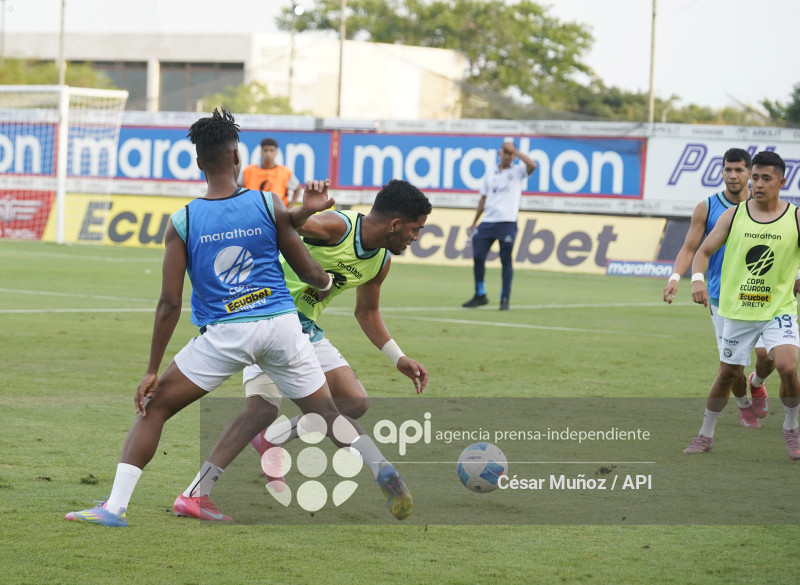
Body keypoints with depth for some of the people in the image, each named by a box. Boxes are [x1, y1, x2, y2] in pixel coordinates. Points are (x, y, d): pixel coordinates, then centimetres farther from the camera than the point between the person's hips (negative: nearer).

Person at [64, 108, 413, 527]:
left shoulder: (182, 222, -3)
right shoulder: (269, 205, 0)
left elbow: (170, 303, -4)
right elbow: (308, 272, 6)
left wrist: (153, 370, 1)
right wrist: (325, 283, 31)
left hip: (224, 334, -2)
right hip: (282, 325, 2)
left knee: (154, 407, 8)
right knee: (327, 413, 17)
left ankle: (115, 505, -2)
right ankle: (386, 476, 4)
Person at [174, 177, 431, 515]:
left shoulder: (381, 261, 4)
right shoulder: (336, 227, -21)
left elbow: (367, 313, 20)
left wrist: (398, 359, 14)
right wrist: (305, 211, -58)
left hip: (306, 328, 8)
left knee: (355, 403, -1)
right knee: (264, 408, -23)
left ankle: (270, 441, 17)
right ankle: (193, 495, -20)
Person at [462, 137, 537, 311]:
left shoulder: (518, 171, 5)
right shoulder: (490, 174, 16)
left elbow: (532, 165, -18)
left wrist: (515, 150, -15)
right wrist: (473, 223, 16)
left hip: (507, 222, -4)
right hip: (487, 221, 4)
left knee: (506, 261, -4)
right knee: (478, 257, -1)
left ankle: (505, 300, 0)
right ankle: (480, 295, 13)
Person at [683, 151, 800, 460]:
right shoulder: (733, 215, -1)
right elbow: (704, 251, 2)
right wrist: (697, 279, -16)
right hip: (738, 309, 2)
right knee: (727, 373, 10)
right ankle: (705, 434, 29)